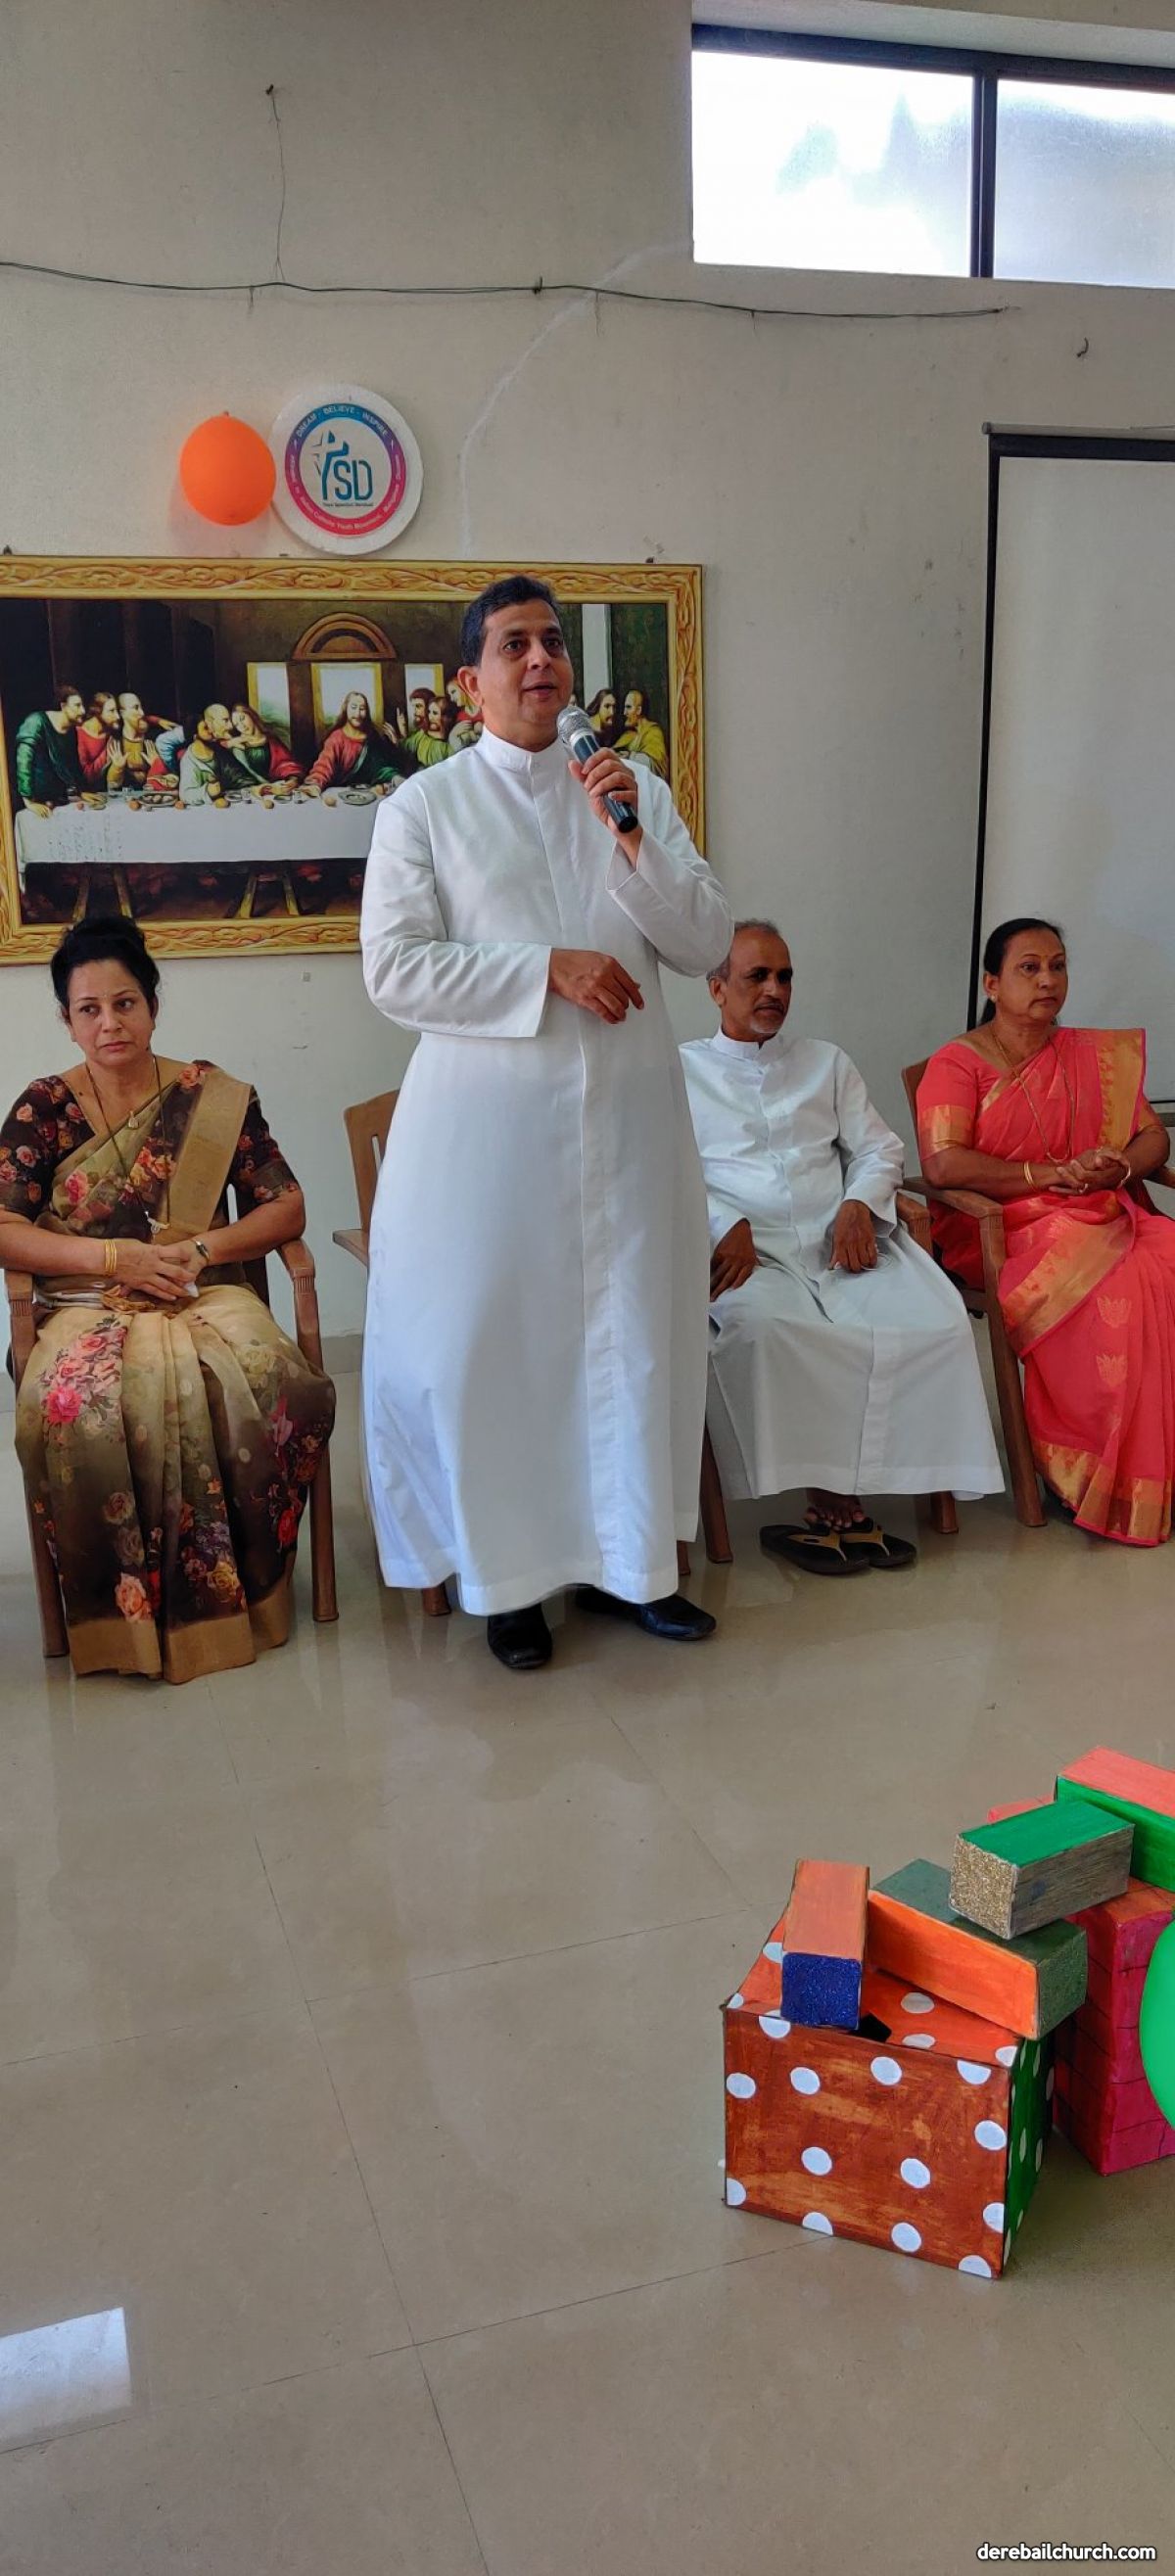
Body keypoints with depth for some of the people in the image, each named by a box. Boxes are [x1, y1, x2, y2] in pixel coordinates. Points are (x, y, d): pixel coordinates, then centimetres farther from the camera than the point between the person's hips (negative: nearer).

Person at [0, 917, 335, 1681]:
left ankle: (236, 1588, -10)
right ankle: (129, 1608, -15)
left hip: (207, 1298, 1)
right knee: (75, 1409, -36)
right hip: (88, 1309, 0)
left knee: (278, 1389, -33)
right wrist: (116, 1257, -13)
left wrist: (203, 1249, -11)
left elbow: (287, 1209, 7)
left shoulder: (216, 1099, 8)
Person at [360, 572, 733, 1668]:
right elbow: (395, 970, -9)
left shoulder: (636, 792, 9)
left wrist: (630, 843, -11)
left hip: (628, 1113, 3)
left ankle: (630, 1563, 25)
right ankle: (508, 1577, 19)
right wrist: (549, 969, -15)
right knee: (491, 1343, 2)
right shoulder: (422, 808, 0)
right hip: (488, 1118, -3)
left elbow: (707, 944, 4)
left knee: (635, 1333, 9)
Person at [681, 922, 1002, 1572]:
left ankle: (836, 1500, -23)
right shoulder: (682, 1069, 17)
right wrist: (726, 1226, -14)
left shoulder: (827, 1062, 28)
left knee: (935, 1321, -26)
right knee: (762, 1325, -39)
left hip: (843, 1241, 3)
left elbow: (879, 1147, 22)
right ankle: (836, 1505, -27)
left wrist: (859, 1206, -1)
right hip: (747, 1250, -3)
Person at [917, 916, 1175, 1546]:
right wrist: (1056, 1174, -13)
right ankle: (1096, 1478, -20)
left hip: (1105, 1220, 5)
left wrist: (1119, 1168, -7)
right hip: (1003, 1232, -5)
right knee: (1114, 1296, -34)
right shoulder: (959, 1063, 3)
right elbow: (942, 1165, -12)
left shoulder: (1097, 1055, 21)